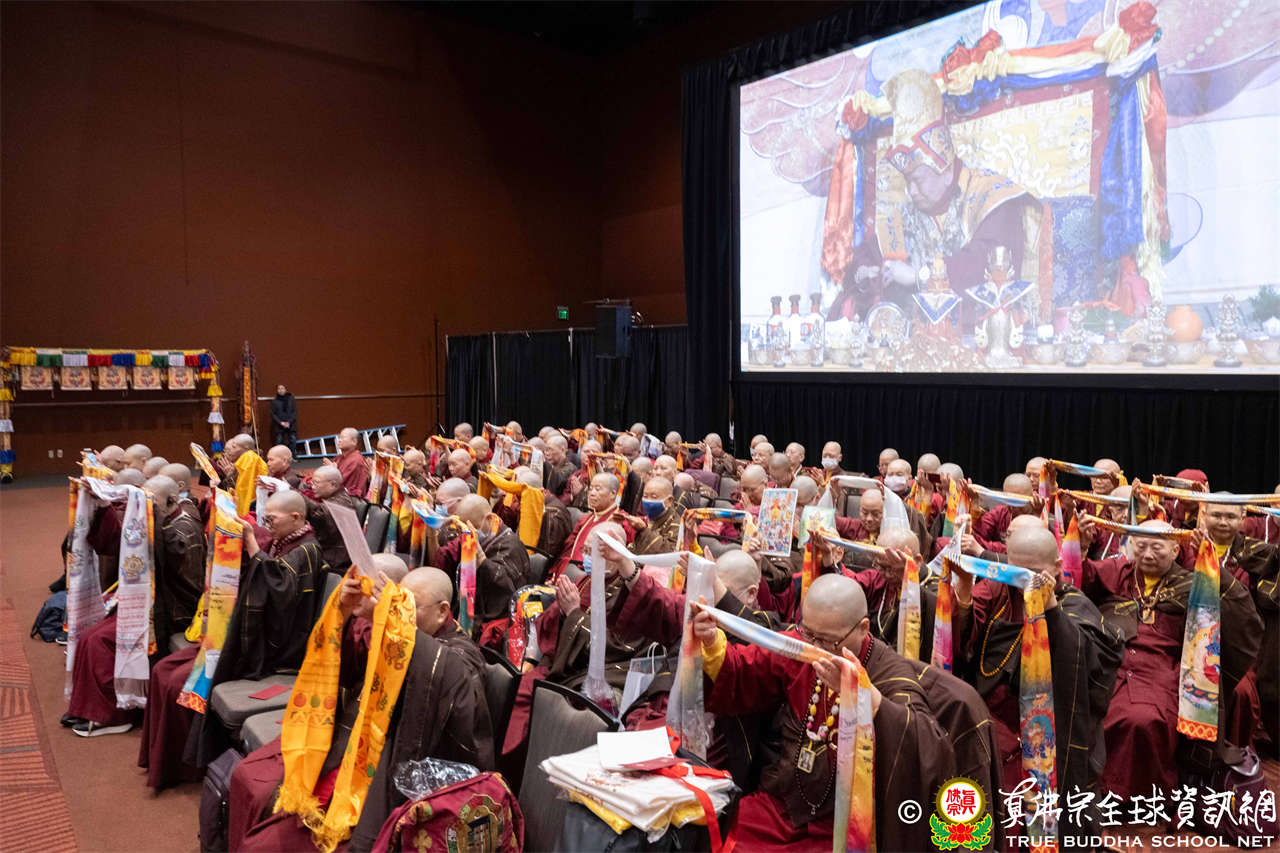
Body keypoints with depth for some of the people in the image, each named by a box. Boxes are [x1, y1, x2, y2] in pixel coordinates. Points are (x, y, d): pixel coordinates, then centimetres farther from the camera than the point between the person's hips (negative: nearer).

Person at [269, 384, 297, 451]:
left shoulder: (291, 399, 5)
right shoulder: (274, 401, 4)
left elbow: (295, 412, 3)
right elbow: (273, 414, 3)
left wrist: (289, 422, -9)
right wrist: (281, 422, -10)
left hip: (291, 424, 0)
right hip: (279, 425, 0)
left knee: (293, 440, -7)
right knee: (279, 441, -6)